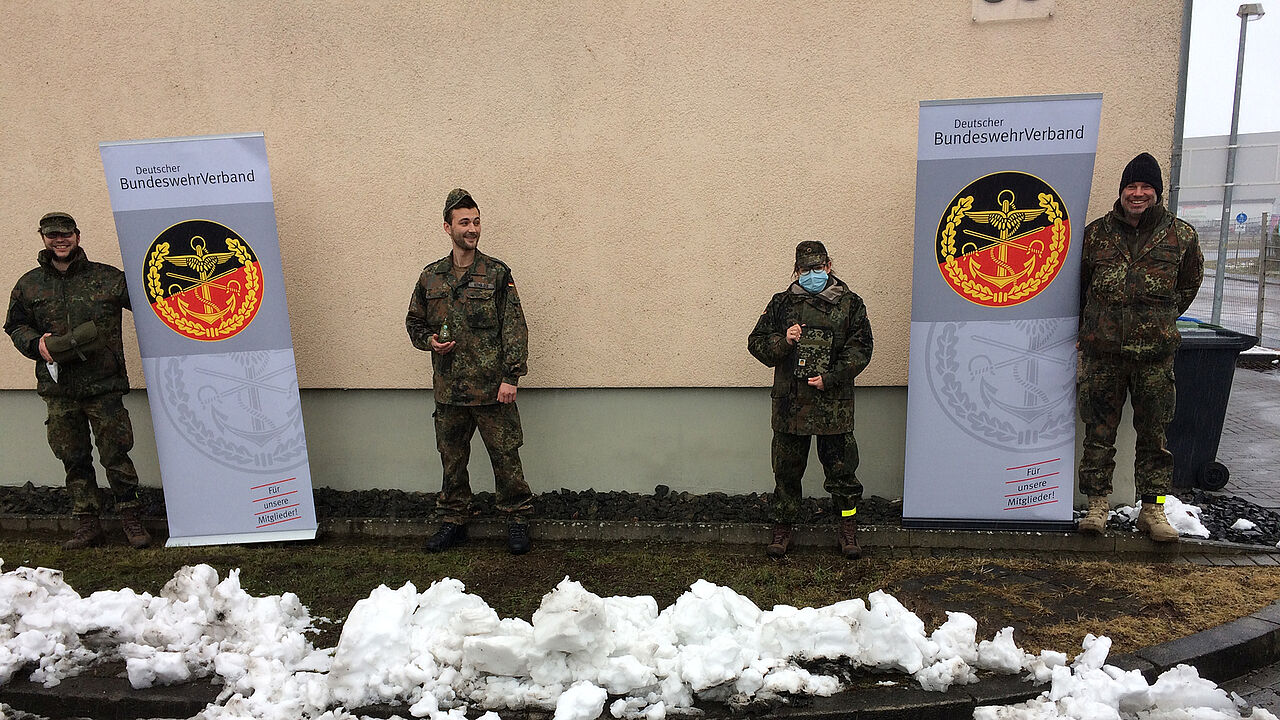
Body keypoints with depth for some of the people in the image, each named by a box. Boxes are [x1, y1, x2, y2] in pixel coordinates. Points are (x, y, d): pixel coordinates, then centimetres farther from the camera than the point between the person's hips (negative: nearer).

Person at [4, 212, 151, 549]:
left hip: (104, 385, -3)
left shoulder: (107, 278, 3)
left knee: (116, 455, -3)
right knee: (74, 459, 9)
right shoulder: (28, 285, 11)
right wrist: (36, 344, -2)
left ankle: (132, 520, 8)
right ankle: (87, 525, 19)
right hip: (58, 388, 3)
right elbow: (15, 326, 17)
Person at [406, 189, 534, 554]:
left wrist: (510, 376, -12)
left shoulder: (497, 273, -2)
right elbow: (414, 322, 19)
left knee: (505, 455, 2)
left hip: (491, 387, -3)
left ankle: (517, 519, 19)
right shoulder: (431, 277, 8)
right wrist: (430, 341, -3)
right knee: (452, 458, 14)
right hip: (448, 388, 4)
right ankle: (454, 521, 29)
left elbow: (515, 328, -5)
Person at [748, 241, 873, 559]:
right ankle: (782, 529, 25)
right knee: (787, 469, 10)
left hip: (834, 403, -1)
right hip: (790, 402, 2)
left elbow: (860, 349, 0)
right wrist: (783, 343, -12)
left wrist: (830, 378, -11)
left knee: (842, 468, 4)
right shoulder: (782, 303, 8)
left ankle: (849, 532, 21)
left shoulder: (849, 303, 5)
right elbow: (756, 342, 9)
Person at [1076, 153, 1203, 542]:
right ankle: (1097, 503, 13)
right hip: (1102, 352, 0)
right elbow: (1079, 283, 18)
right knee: (1098, 430, 4)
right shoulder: (1096, 233, 5)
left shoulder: (1181, 235, 4)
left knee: (1153, 433, 6)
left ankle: (1152, 508, 16)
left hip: (1156, 353, 0)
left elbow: (1189, 284, 20)